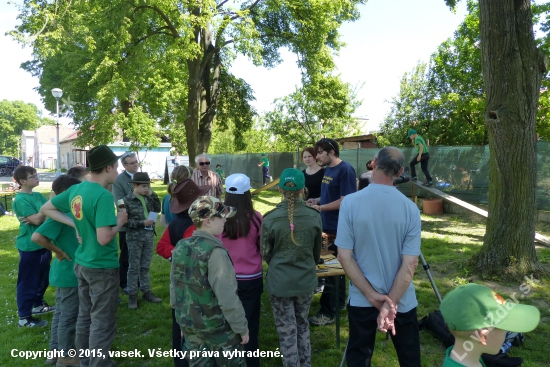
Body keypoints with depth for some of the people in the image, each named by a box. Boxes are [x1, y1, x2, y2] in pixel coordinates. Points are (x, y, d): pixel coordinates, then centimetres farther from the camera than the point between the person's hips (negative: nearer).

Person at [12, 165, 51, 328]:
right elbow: (37, 220, -22)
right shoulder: (20, 200, -16)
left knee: (43, 277, 20)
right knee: (28, 280, 2)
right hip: (29, 246, -8)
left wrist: (37, 218, -18)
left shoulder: (39, 196, 7)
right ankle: (24, 317, 13)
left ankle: (37, 304, 39)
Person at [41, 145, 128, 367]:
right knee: (102, 322, 5)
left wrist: (76, 224, 7)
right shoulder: (103, 195, -24)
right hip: (102, 267, -9)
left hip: (81, 263, 9)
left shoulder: (75, 190, 1)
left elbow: (46, 209, 14)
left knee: (85, 316, 21)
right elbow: (104, 238, -29)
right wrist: (120, 221, -11)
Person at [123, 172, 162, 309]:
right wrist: (142, 222, -18)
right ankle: (132, 294, 15)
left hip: (149, 236, 4)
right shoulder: (127, 200, -11)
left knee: (146, 266, 14)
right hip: (134, 237, -4)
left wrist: (152, 195, -1)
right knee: (134, 267, 5)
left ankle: (146, 291, 24)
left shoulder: (148, 198, 3)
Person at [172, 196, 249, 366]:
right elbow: (227, 297, -24)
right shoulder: (214, 251, -23)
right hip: (217, 327, -6)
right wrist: (242, 327, -13)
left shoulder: (180, 247, -1)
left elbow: (175, 288, 7)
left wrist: (182, 319, 18)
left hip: (189, 325, 6)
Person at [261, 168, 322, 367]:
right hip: (306, 280, 3)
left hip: (279, 281, -3)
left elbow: (265, 253, -5)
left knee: (287, 330, 11)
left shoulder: (270, 218, -17)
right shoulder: (314, 217, -10)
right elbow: (317, 251, 5)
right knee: (302, 324, 23)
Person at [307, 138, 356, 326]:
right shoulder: (328, 169, 10)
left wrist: (320, 208, -20)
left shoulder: (345, 170, -17)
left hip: (339, 227, -9)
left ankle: (327, 313, 7)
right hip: (329, 225, 9)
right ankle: (339, 302, 33)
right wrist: (317, 200, 2)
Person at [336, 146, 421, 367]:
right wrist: (390, 302, -13)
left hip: (361, 300, -1)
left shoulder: (350, 203, -14)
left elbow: (344, 256, -15)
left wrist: (371, 295, -11)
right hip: (402, 300, 1)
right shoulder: (410, 209, -11)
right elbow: (410, 263, -14)